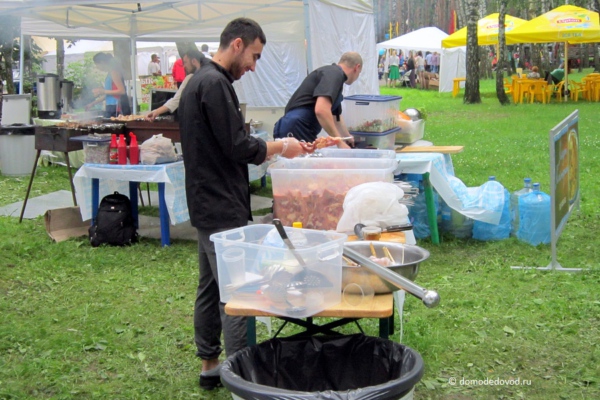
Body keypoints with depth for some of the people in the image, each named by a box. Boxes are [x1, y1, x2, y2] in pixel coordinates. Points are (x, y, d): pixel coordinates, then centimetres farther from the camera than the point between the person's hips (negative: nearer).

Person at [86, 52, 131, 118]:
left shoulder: (114, 72, -9)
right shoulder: (110, 73, 18)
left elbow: (122, 91, -17)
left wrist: (103, 91, -14)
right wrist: (93, 103, 29)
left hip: (117, 108, -9)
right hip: (111, 108, 9)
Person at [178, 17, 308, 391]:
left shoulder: (201, 80, 16)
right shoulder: (215, 84, -16)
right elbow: (238, 148, -19)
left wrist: (270, 148, 14)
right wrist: (280, 147, -4)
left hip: (208, 206, 11)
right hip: (224, 209, -11)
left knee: (211, 287, 16)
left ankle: (210, 365, 26)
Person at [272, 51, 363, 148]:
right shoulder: (335, 74, -7)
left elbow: (336, 117, 41)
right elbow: (321, 110, -24)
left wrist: (348, 138, 55)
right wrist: (340, 142, -20)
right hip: (296, 130, -10)